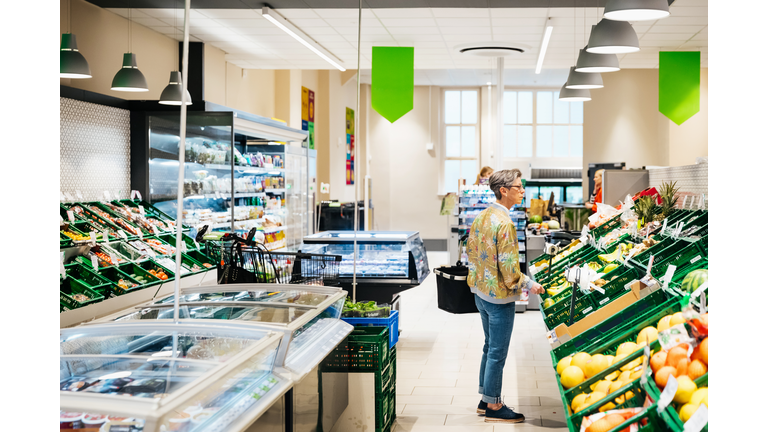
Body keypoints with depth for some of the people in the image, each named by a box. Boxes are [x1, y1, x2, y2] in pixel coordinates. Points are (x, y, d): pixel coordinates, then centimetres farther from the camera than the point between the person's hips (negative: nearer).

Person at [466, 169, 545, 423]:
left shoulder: (482, 216, 5)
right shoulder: (504, 224, -23)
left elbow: (471, 252, 13)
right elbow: (509, 269, -23)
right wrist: (529, 285, -10)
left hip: (481, 293, 9)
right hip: (499, 297, -9)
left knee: (490, 347, 20)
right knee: (497, 353, 3)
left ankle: (486, 399, 30)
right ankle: (493, 407, 14)